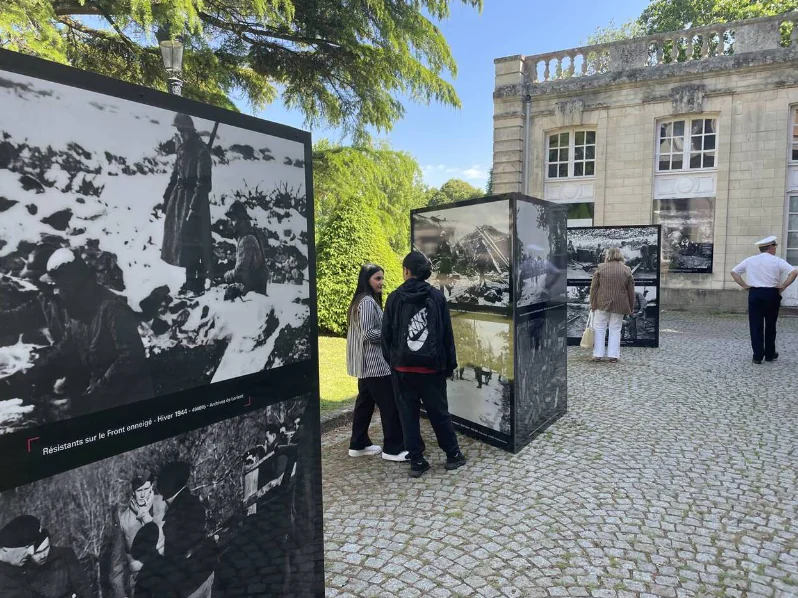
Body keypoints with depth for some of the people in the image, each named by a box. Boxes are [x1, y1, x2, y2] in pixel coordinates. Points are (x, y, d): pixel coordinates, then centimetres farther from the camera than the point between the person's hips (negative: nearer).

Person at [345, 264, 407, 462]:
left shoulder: (364, 299, 15)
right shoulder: (368, 302, -17)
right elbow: (368, 334, -23)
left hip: (367, 363, 10)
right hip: (374, 363, -10)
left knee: (365, 402, 15)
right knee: (390, 405, -3)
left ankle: (359, 445, 23)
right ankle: (393, 449, 6)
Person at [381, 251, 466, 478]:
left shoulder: (394, 298, -4)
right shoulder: (437, 297, -3)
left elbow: (387, 333, -1)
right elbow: (447, 333, -1)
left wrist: (391, 360, 11)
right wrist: (449, 365, 7)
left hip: (403, 367, 0)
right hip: (431, 366, 1)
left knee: (408, 415, 10)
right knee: (439, 412, 14)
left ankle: (416, 462, 17)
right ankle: (453, 455, 27)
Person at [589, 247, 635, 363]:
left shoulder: (600, 268, -2)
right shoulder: (627, 270, 2)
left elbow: (593, 288, -3)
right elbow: (631, 291, 4)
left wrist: (592, 303, 4)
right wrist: (630, 308, 11)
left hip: (602, 303, -1)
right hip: (619, 305, 1)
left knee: (599, 328, 6)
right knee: (615, 330, 8)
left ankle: (598, 355, 5)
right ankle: (613, 355, 8)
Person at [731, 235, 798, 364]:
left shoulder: (750, 260, 5)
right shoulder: (777, 261, -4)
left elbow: (734, 272, 9)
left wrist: (745, 285, 8)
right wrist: (783, 286, -5)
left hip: (754, 294, 1)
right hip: (771, 294, -1)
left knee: (755, 326, 4)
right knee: (770, 325, 13)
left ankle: (758, 356, 4)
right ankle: (770, 354, 23)